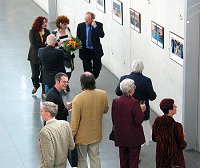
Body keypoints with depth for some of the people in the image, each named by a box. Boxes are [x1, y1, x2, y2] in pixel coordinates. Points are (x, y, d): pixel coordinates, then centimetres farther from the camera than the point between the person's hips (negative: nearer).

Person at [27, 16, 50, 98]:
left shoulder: (47, 31, -1)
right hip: (35, 56, -1)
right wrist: (44, 44, -17)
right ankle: (36, 86, 44)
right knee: (35, 73, 13)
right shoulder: (32, 32, -8)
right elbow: (33, 44, -16)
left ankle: (44, 92, 9)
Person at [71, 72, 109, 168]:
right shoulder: (103, 94, -13)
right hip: (96, 135, 4)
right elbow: (105, 110, 7)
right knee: (95, 158, 20)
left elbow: (74, 122, -20)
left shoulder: (77, 100, -27)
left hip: (82, 137, -4)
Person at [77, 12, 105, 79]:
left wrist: (95, 26, -25)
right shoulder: (80, 26, -1)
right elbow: (78, 38, 6)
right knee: (87, 69, 5)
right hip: (85, 51, 1)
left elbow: (102, 35, -20)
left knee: (97, 67, 5)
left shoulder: (98, 25, -6)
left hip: (96, 51, -1)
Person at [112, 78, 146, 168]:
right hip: (133, 137, -5)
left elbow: (113, 119, 2)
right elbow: (139, 120, -19)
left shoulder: (115, 101, -6)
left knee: (123, 160, 18)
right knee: (133, 160, 9)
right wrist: (141, 110, -4)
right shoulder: (134, 103, -22)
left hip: (120, 136, 5)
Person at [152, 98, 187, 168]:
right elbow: (182, 145, -17)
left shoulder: (157, 121, -9)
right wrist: (184, 140, 3)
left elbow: (154, 138, 5)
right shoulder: (176, 126, -26)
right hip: (174, 157, -6)